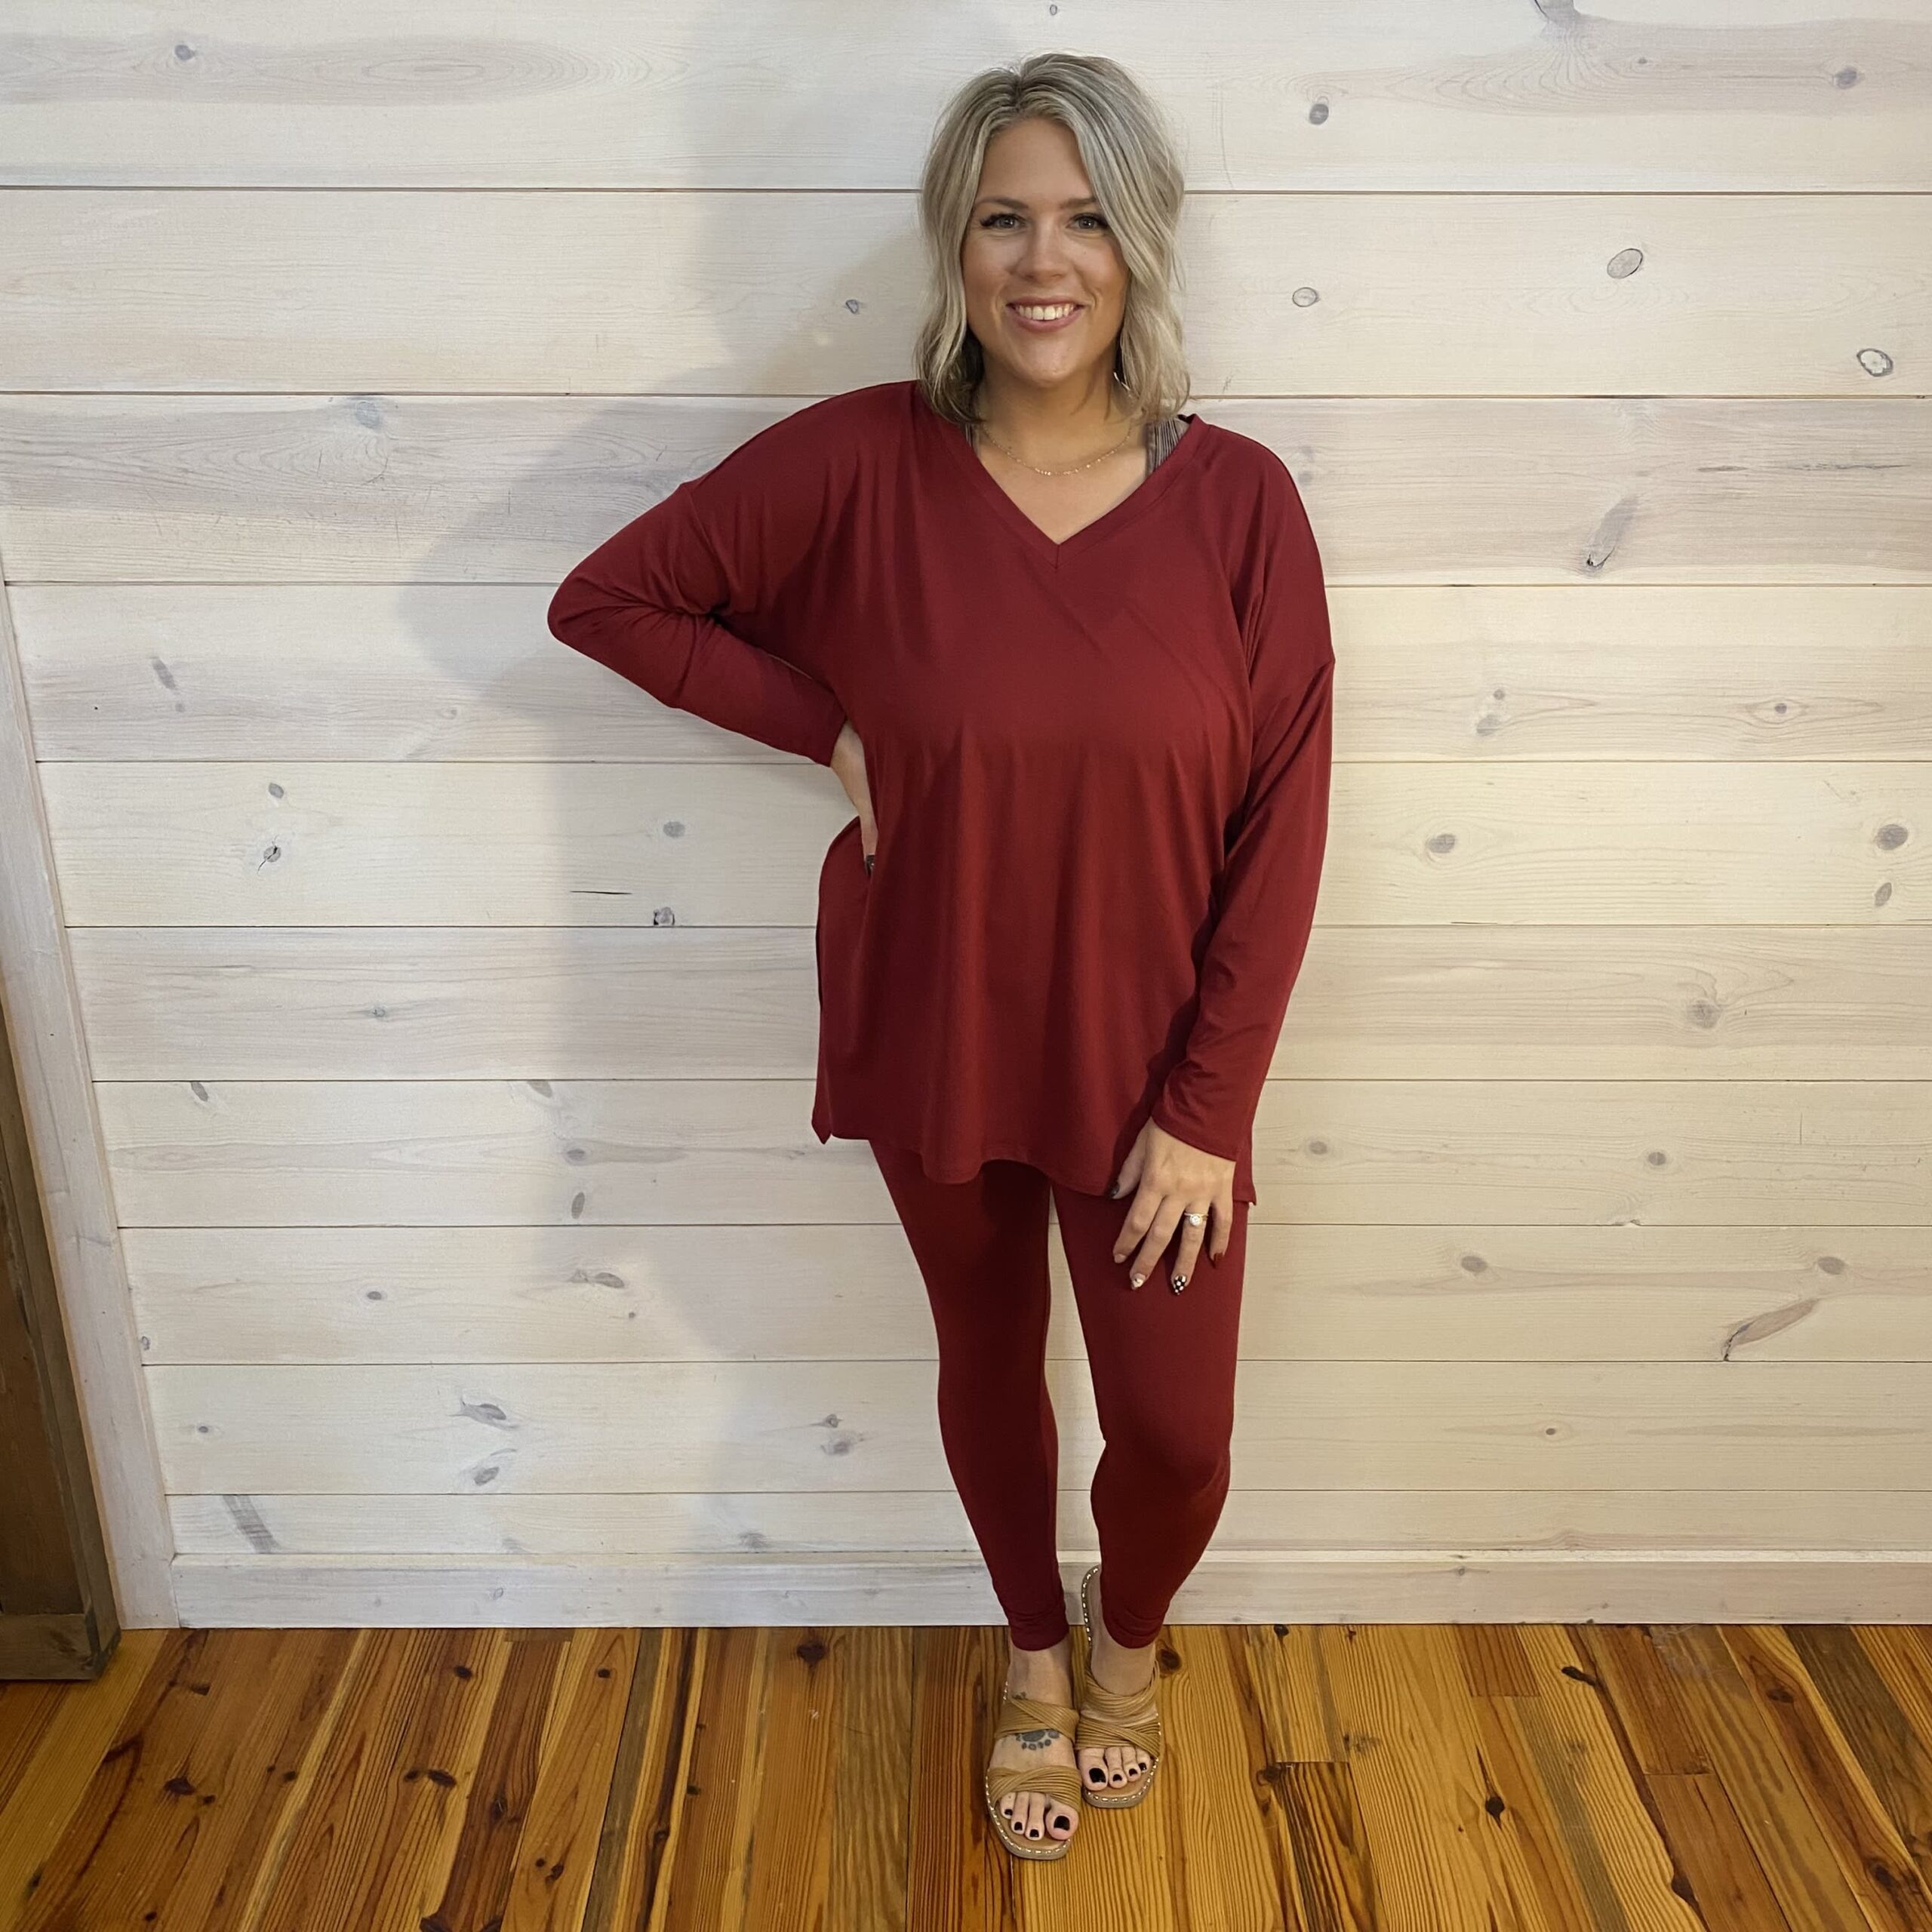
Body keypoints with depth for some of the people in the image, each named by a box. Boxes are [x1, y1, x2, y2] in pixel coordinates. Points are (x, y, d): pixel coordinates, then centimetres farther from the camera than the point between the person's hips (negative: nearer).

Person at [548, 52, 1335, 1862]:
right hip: (933, 1050, 1)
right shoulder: (856, 462, -12)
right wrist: (824, 722, -11)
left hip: (1147, 1068, 0)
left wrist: (1209, 1104, -10)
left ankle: (1127, 1634, 48)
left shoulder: (1238, 499, -11)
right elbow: (605, 596, -1)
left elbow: (1279, 831, -9)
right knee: (988, 1366, 21)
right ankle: (1036, 1655, 52)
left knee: (1176, 1432, 10)